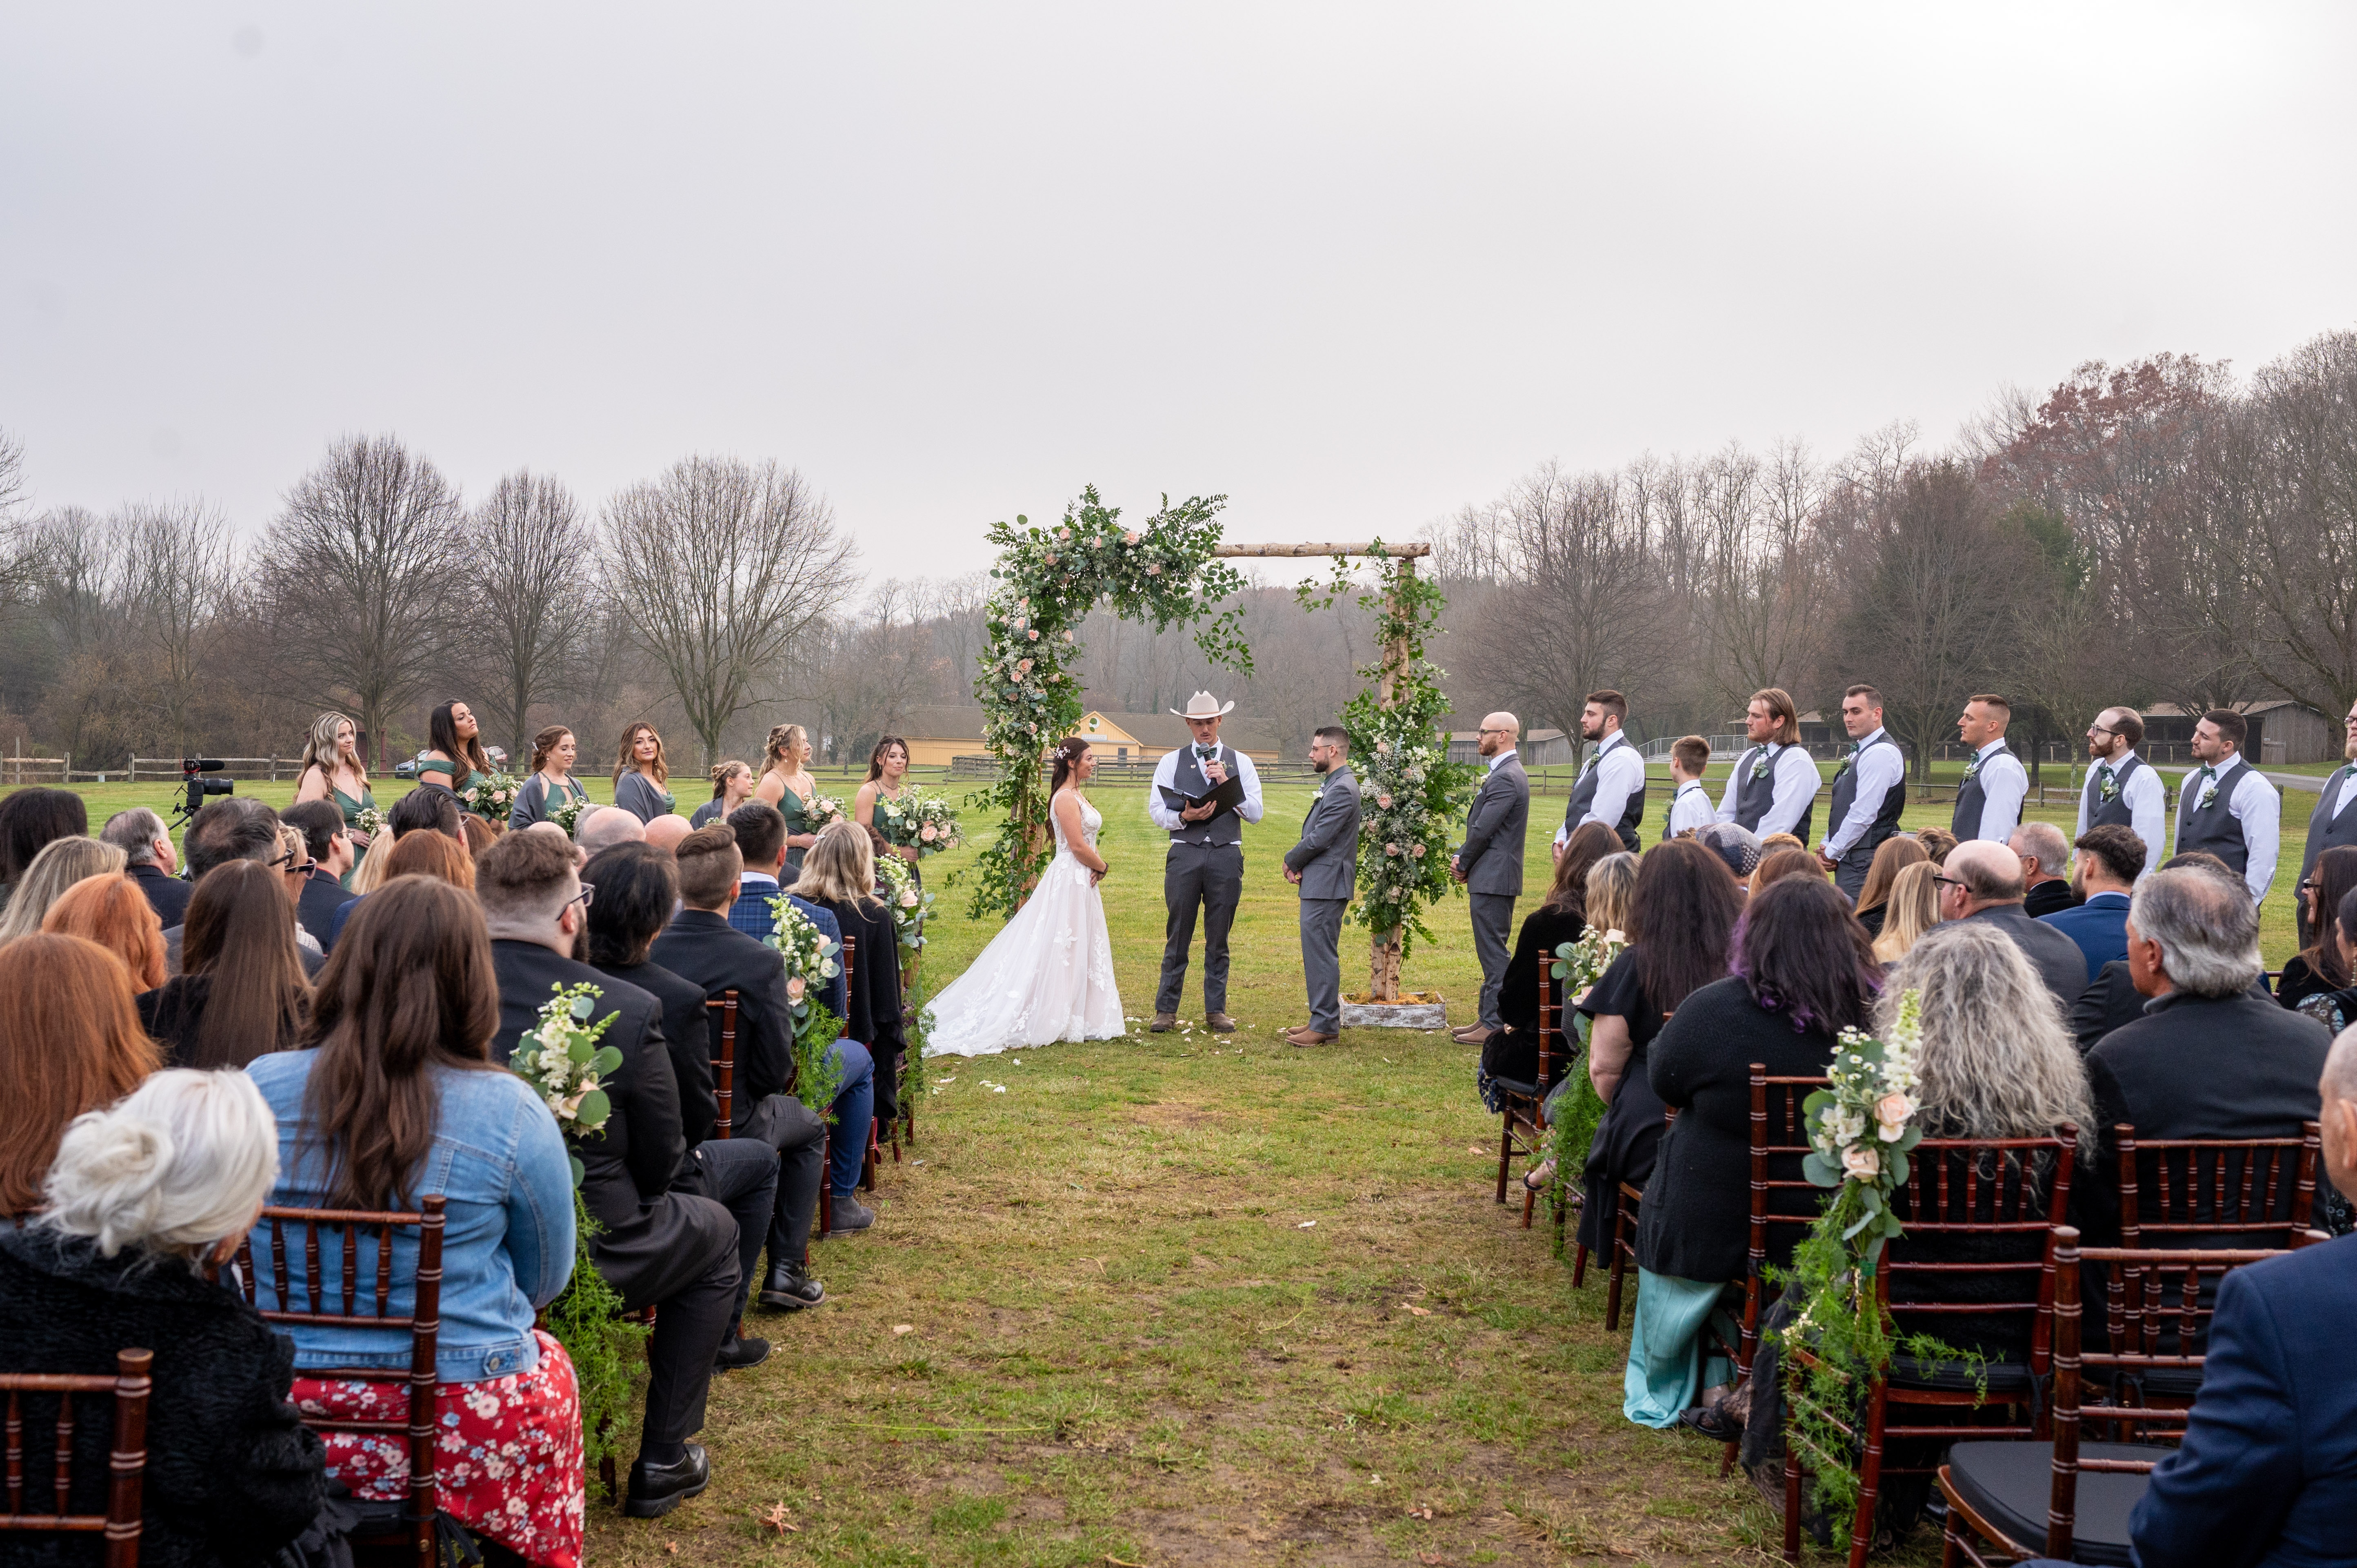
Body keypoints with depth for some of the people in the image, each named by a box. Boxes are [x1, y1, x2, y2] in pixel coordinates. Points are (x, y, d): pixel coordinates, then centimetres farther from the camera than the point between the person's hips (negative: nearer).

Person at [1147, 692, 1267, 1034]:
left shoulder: (1240, 762, 10)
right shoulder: (1171, 762, 9)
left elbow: (1255, 813, 4)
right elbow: (1156, 811, 4)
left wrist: (1227, 783, -8)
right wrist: (1184, 817, -15)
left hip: (1227, 855, 1)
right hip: (1185, 854, -1)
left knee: (1218, 939, 6)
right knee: (1177, 936, 1)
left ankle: (1216, 1011, 12)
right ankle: (1166, 1011, 6)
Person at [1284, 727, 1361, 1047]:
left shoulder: (1342, 789, -17)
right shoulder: (1332, 784, 17)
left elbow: (1320, 838, -20)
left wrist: (1291, 860, -4)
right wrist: (1297, 863, 3)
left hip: (1327, 885, -11)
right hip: (1318, 883, 11)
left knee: (1321, 954, -7)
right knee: (1317, 953, 14)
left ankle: (1325, 1026, -3)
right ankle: (1322, 1020, 21)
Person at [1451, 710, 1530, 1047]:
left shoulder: (1505, 779, -18)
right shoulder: (1508, 773, 16)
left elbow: (1483, 830, -19)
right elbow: (1480, 826, 18)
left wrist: (1463, 864, -4)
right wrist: (1463, 859, 6)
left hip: (1493, 879, -11)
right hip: (1494, 878, 11)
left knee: (1494, 953, -6)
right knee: (1492, 952, 15)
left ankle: (1495, 1025, -1)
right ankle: (1488, 1017, 23)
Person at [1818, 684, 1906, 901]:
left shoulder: (1881, 753, -13)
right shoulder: (1858, 753, 19)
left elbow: (1864, 814, -19)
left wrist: (1832, 853, -11)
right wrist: (1826, 848, 9)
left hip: (1864, 864, -10)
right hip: (1850, 861, 10)